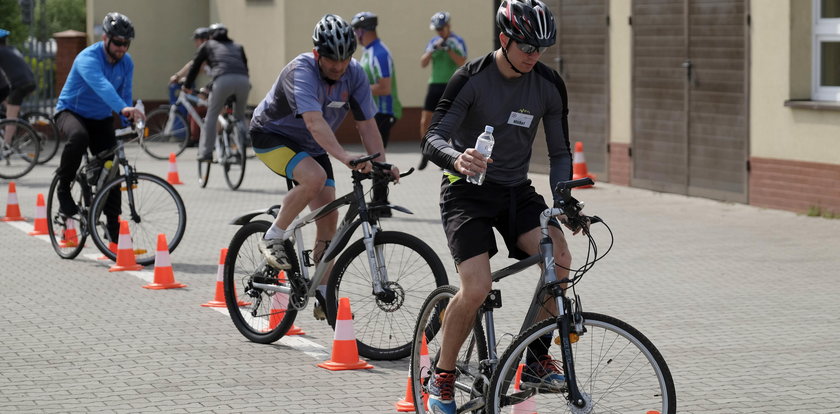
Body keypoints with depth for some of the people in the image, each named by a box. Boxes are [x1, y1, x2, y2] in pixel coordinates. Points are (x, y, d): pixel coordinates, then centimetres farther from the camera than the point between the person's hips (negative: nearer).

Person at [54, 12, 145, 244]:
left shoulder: (126, 63, -4)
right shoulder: (88, 58, -27)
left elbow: (125, 94, 3)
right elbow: (101, 86, -46)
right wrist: (123, 108, -61)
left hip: (101, 119, 6)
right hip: (71, 111, -6)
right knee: (79, 137, -40)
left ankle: (114, 227, 5)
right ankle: (63, 189, -19)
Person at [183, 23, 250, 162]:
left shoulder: (207, 46, 26)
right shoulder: (238, 47, 33)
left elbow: (195, 66, 30)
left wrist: (187, 86, 42)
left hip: (223, 80, -3)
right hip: (243, 81, 3)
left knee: (211, 116, 10)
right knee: (240, 117, 21)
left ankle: (206, 153, 4)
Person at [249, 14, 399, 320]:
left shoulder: (354, 74, -14)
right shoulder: (302, 71, -32)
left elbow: (366, 123, -12)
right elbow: (314, 122, -46)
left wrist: (382, 164, -25)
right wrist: (344, 156, -59)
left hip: (311, 146, 6)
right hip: (272, 135, -6)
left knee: (328, 219, -2)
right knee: (315, 177, -34)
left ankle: (324, 298, 9)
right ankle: (273, 240, -15)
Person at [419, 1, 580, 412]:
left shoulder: (549, 86, -3)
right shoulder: (472, 79, -16)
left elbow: (560, 153, 4)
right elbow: (433, 139, -21)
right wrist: (457, 159, -43)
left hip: (516, 191, 4)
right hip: (468, 191, -4)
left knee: (559, 258, -24)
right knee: (477, 288, -23)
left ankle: (537, 359, -7)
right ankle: (441, 377, -1)